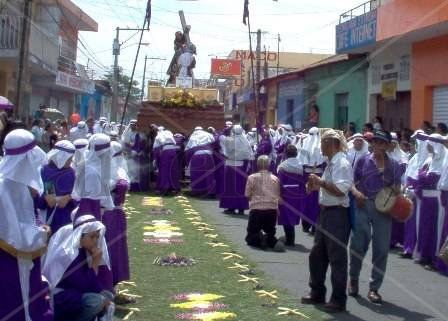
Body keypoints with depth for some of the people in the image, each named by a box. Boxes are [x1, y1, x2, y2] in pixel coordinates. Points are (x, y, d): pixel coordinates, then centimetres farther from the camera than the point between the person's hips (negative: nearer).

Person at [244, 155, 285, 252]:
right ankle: (273, 241, -17)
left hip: (256, 210, -2)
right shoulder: (275, 179, 5)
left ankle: (258, 238, -20)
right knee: (270, 234, 19)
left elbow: (247, 195, 1)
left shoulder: (252, 177, -1)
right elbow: (278, 196, 5)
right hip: (272, 210, 2)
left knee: (250, 236, 15)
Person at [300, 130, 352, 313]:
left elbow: (340, 190, -24)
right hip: (326, 212, 10)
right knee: (317, 254, 16)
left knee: (337, 257, -2)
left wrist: (321, 182, -23)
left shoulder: (341, 163, -16)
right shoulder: (331, 163, 13)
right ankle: (317, 293, 29)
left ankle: (338, 299, 8)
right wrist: (317, 185, 7)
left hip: (337, 214, -10)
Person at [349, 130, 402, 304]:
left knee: (381, 249, 2)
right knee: (358, 245, 4)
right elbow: (351, 182, 4)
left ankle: (374, 288, 12)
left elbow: (397, 188, 10)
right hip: (362, 206, -1)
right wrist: (355, 192, -15)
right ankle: (353, 280, 26)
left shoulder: (394, 165, 6)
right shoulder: (363, 161, 4)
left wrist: (395, 191, -13)